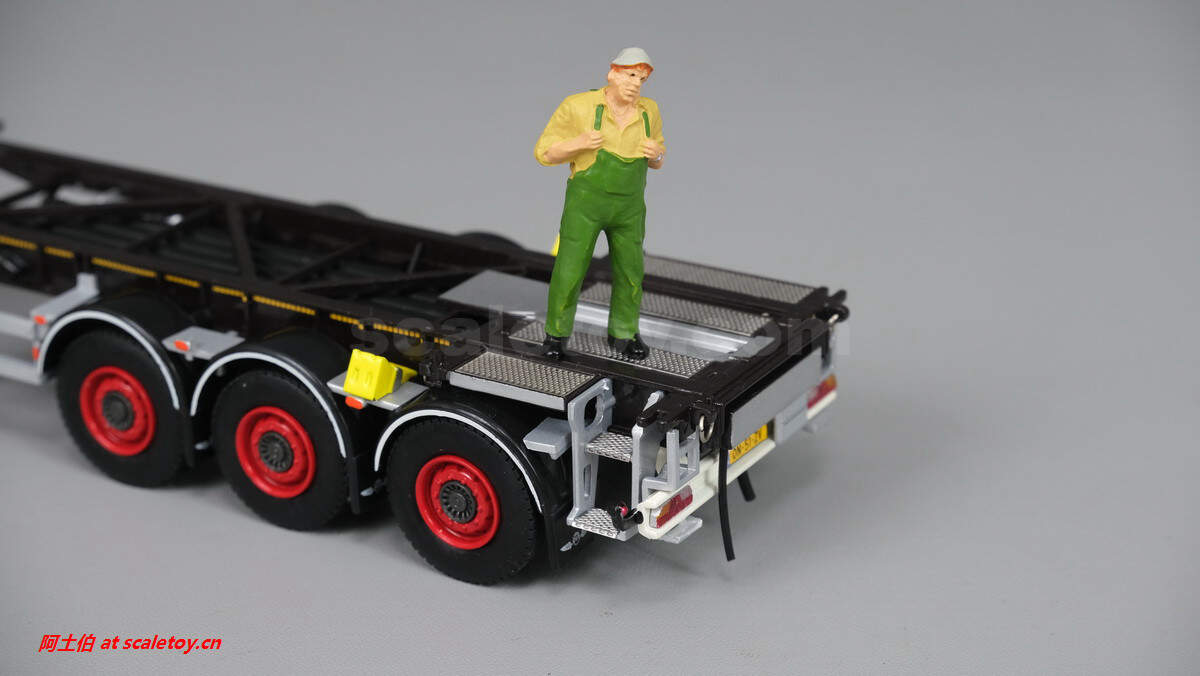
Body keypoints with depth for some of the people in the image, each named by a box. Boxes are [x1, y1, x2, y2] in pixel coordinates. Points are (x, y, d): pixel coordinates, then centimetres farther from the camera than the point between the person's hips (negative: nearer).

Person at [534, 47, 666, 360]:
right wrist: (579, 143, -29)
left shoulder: (648, 111, -4)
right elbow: (545, 153, -11)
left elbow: (655, 161, 8)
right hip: (585, 203, -3)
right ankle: (557, 333, 23)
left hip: (628, 207, 3)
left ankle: (623, 335, 30)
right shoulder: (578, 107, -16)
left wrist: (656, 153, -16)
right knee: (569, 272, 0)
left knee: (630, 273, 10)